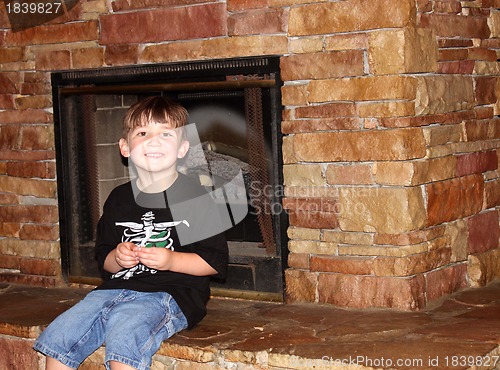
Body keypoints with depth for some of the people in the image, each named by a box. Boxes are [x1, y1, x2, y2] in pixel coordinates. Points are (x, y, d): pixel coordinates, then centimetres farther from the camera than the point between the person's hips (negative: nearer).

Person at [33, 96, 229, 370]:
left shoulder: (194, 198, -2)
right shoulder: (119, 199, 13)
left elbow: (216, 261, -2)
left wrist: (171, 260, -15)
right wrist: (117, 258, -3)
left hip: (171, 295, -5)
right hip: (118, 288, 6)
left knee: (124, 331, -34)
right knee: (57, 336, -11)